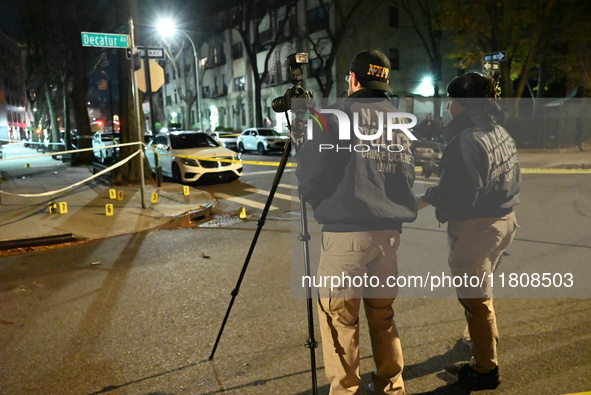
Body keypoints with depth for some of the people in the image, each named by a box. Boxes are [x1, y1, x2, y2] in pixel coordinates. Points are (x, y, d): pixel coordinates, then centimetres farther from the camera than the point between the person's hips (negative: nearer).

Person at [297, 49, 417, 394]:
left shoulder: (340, 114, -5)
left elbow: (312, 172, -9)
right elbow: (407, 175, 16)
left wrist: (316, 201, 9)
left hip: (347, 232, -6)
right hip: (390, 232, 7)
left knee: (339, 319, 4)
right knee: (383, 316, 18)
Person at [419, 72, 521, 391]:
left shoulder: (467, 140, -22)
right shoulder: (501, 133, 7)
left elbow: (457, 194, -24)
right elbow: (512, 180, 13)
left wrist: (427, 197, -7)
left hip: (475, 227, -9)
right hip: (504, 219, 9)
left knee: (475, 298, 6)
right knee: (480, 291, 27)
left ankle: (485, 369, 20)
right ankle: (486, 341, 47)